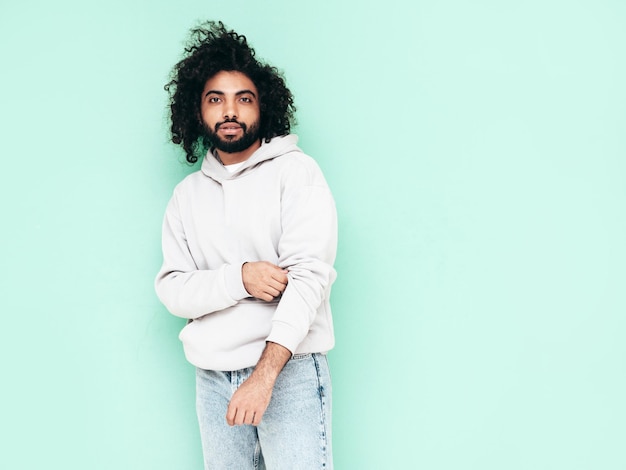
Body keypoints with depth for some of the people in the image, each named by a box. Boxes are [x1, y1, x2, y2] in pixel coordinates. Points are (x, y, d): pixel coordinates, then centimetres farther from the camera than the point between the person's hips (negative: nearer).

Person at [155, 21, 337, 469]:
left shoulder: (296, 171, -3)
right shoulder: (188, 194, 10)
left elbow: (308, 275, -13)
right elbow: (172, 290, 4)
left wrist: (265, 374, -21)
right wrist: (240, 278, -16)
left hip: (291, 369, -4)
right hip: (212, 377, 4)